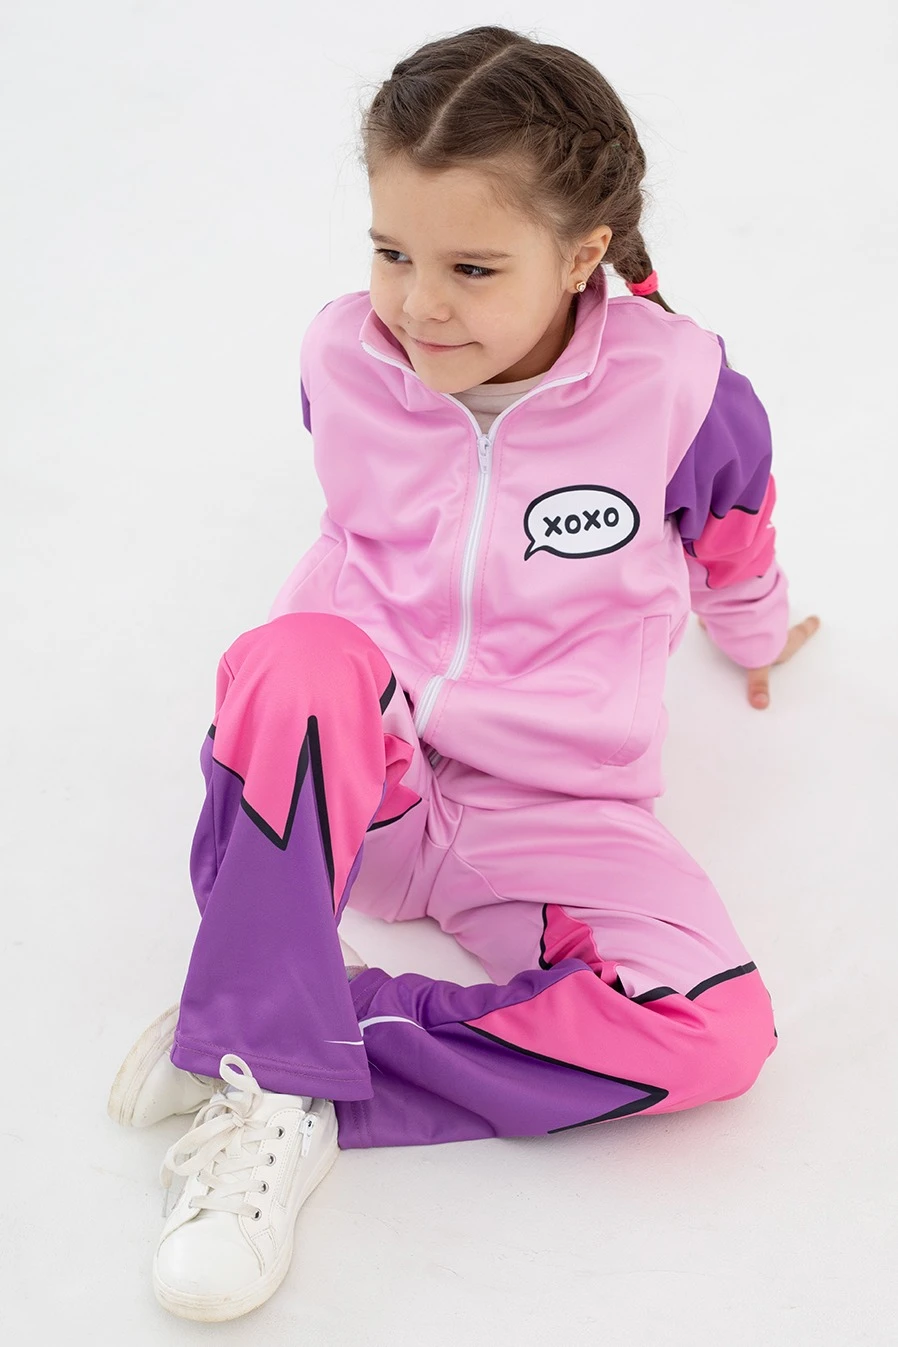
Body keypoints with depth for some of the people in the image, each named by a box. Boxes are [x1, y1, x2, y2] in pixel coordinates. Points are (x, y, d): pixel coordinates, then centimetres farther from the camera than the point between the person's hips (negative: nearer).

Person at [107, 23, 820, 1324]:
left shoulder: (676, 389, -11)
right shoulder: (345, 352, -4)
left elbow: (734, 537, 11)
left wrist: (754, 640, 29)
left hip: (551, 814, 0)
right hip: (351, 775, 0)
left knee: (719, 1027, -27)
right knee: (299, 655, -37)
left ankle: (292, 1080, -22)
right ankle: (272, 1057, -29)